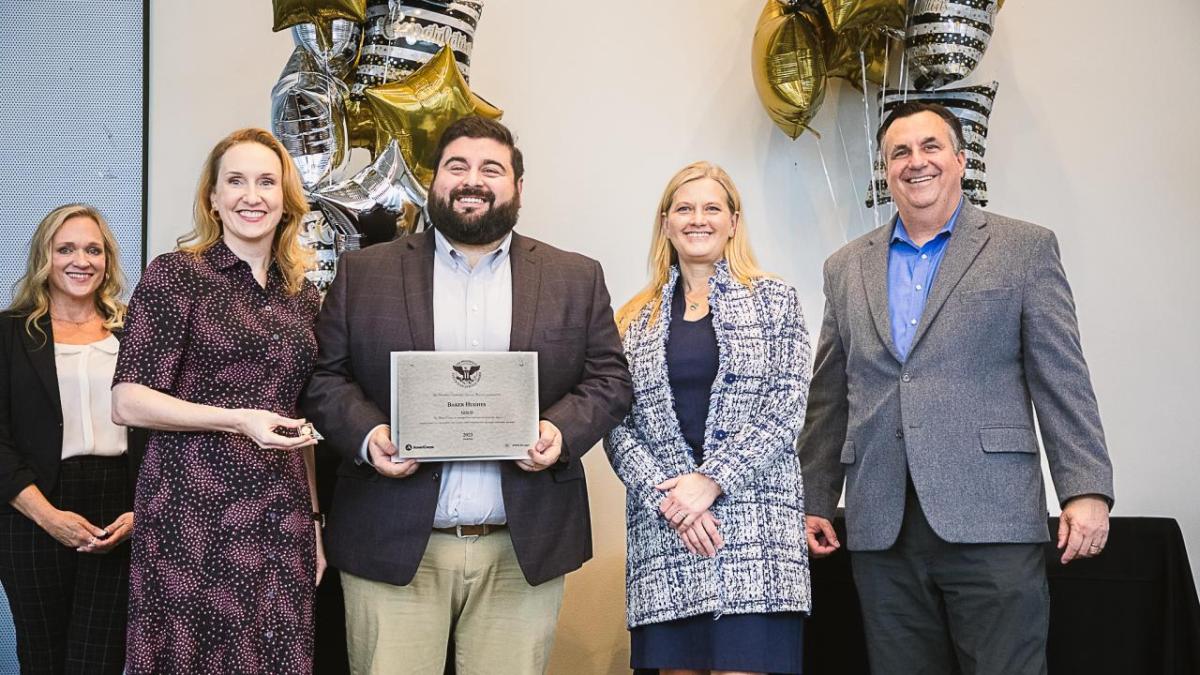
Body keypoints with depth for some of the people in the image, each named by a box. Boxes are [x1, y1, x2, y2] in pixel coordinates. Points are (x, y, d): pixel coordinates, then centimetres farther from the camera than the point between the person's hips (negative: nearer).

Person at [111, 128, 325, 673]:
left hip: (284, 520, 5)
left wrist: (315, 522, 17)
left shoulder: (302, 295, 13)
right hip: (196, 512, -5)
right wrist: (240, 420, -18)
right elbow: (127, 402, -8)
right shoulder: (175, 274, -3)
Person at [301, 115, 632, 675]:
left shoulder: (575, 279, 11)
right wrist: (366, 435, -12)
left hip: (523, 552, 1)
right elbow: (324, 377, 7)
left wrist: (562, 430, -11)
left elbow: (609, 379, 8)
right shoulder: (364, 274, 8)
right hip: (393, 549, -1)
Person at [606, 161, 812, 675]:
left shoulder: (774, 300, 8)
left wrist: (711, 481, -11)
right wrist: (667, 499, -9)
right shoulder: (636, 319, 13)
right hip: (663, 527, 2)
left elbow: (787, 405, -2)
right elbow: (617, 425, 6)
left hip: (755, 522, -2)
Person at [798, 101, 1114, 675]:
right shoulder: (846, 268, 15)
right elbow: (829, 398, 16)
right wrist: (814, 502, 13)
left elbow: (1062, 382, 1)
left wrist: (1086, 490, -8)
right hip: (882, 530, 3)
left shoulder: (1025, 249, 6)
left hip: (990, 520, -3)